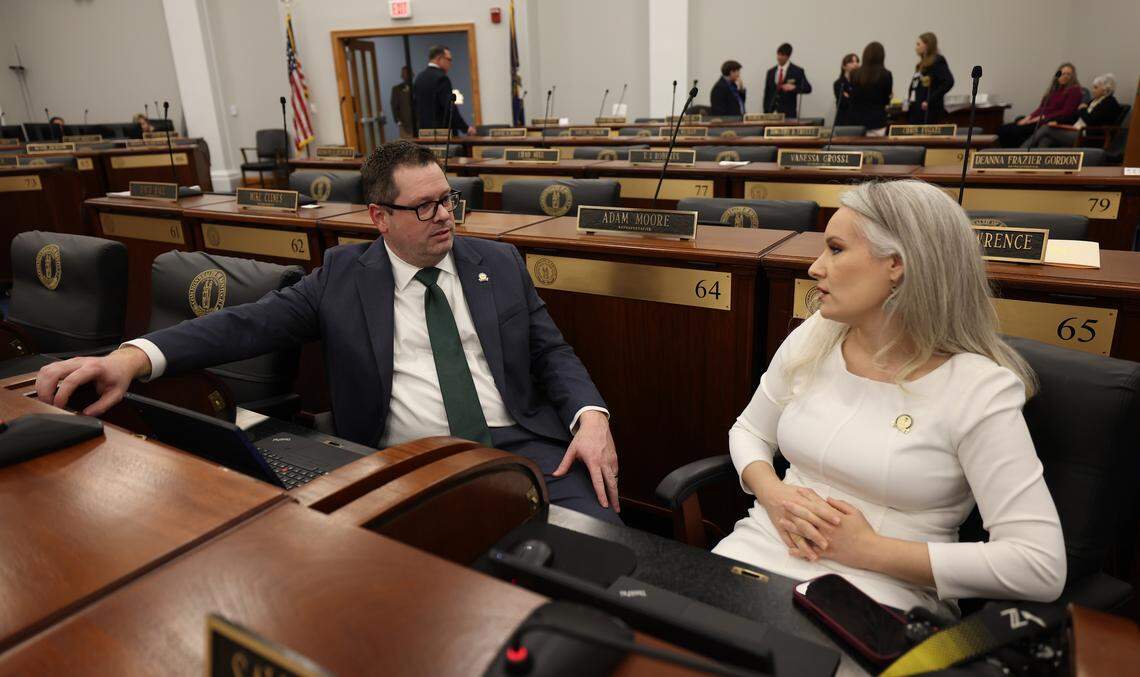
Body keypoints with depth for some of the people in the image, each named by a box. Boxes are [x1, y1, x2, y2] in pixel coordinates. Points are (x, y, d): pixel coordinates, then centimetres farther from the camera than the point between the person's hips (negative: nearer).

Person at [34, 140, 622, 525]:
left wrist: (591, 417, -8)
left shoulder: (500, 263, 13)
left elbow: (552, 352, 12)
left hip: (519, 445, 2)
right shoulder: (343, 275, 9)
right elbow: (253, 322, 1)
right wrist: (136, 356, -15)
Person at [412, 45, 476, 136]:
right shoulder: (441, 78, -13)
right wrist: (466, 128, -13)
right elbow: (450, 107, -18)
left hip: (423, 130, 9)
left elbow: (414, 104, 18)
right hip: (442, 131, -9)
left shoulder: (419, 77, 13)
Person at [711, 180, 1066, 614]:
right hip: (764, 546, 5)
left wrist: (872, 549, -17)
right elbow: (749, 432, 16)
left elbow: (1041, 566, -15)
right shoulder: (811, 339, 4)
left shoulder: (978, 389, -12)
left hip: (877, 592, -4)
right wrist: (772, 494, -7)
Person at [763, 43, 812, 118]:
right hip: (771, 113, 3)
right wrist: (765, 114, 6)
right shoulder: (770, 72, 13)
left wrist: (794, 87, -23)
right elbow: (767, 95, 13)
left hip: (788, 114, -3)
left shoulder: (797, 71, 2)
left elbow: (808, 88, -4)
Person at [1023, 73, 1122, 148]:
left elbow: (1091, 121, -18)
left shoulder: (1110, 104, -6)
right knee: (1045, 139, -16)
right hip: (1076, 131, 9)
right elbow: (1075, 115, 19)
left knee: (1047, 129, -17)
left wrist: (1083, 110, 1)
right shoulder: (1095, 101, 23)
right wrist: (1057, 122, 4)